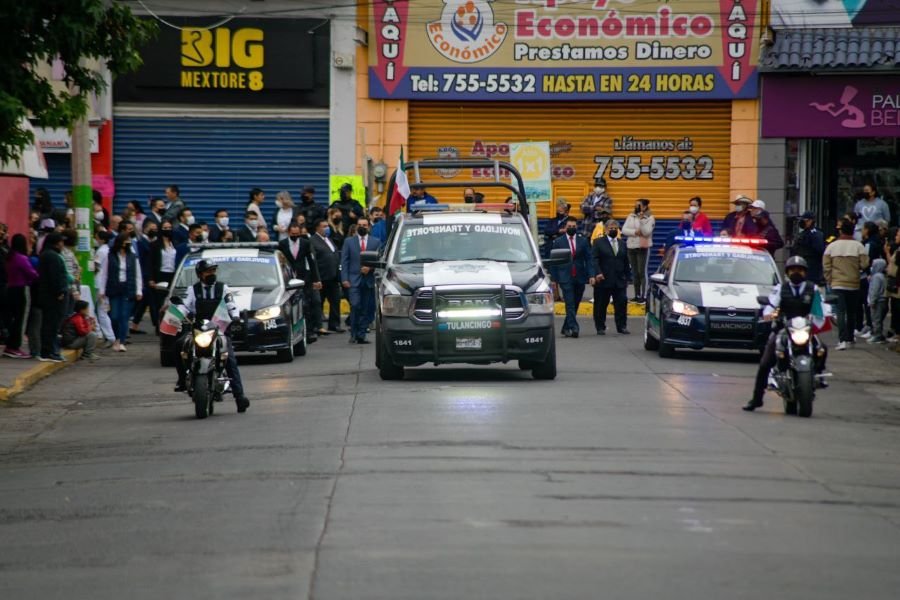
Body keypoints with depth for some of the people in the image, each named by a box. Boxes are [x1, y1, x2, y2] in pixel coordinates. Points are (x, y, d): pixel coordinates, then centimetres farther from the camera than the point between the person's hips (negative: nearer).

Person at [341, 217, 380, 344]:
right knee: (355, 306, -14)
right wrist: (344, 279, -5)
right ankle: (354, 334, -5)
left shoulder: (376, 242, 11)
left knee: (367, 309, 1)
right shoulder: (348, 242, 9)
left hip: (369, 280, 1)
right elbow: (344, 261, 4)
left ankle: (361, 335, 7)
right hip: (354, 280, -1)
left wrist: (370, 267, -11)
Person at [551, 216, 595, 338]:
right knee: (570, 304, -13)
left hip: (580, 278, 3)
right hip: (565, 278, -3)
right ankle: (573, 328, -19)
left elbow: (589, 259, 6)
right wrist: (553, 278, -1)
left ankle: (566, 328, 19)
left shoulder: (583, 241, 9)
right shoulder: (558, 242, 3)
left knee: (575, 305, 7)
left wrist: (591, 275, -5)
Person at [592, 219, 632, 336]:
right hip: (603, 280, -3)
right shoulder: (598, 243, 3)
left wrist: (627, 277, 10)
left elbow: (626, 262, 16)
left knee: (621, 304, -3)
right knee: (601, 305, 2)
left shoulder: (622, 244, 15)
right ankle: (600, 328, 10)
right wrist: (598, 273, -20)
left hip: (619, 281, 3)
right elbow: (594, 259, -7)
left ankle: (622, 326, 5)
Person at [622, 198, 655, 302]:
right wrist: (634, 232, -14)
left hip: (643, 247, -5)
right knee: (635, 273, 8)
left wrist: (641, 220, -20)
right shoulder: (631, 217, 10)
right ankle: (637, 295, 14)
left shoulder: (650, 218, -4)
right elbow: (624, 230, 1)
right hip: (631, 247, 5)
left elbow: (646, 232, -15)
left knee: (642, 272, -7)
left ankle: (643, 296, -6)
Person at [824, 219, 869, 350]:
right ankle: (849, 339, 22)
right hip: (854, 285, 1)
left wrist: (829, 280, 9)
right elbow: (864, 264, -9)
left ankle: (843, 340, -20)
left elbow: (826, 265, -1)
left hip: (837, 285, -1)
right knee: (852, 313, 14)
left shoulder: (831, 246, -1)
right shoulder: (858, 246, -5)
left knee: (841, 312, -6)